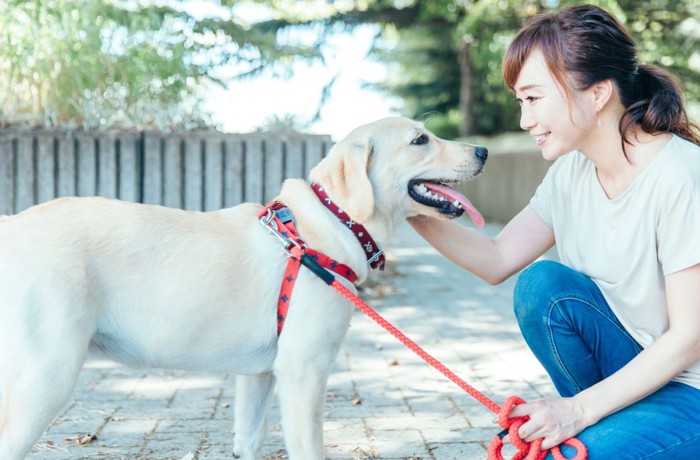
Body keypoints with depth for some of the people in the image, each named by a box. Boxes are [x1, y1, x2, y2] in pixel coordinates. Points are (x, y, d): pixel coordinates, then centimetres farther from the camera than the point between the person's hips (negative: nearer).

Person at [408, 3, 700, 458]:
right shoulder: (572, 171, -2)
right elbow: (497, 261, 1)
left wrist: (580, 408, -23)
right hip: (639, 367, 7)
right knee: (541, 284, -14)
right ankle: (607, 423, 2)